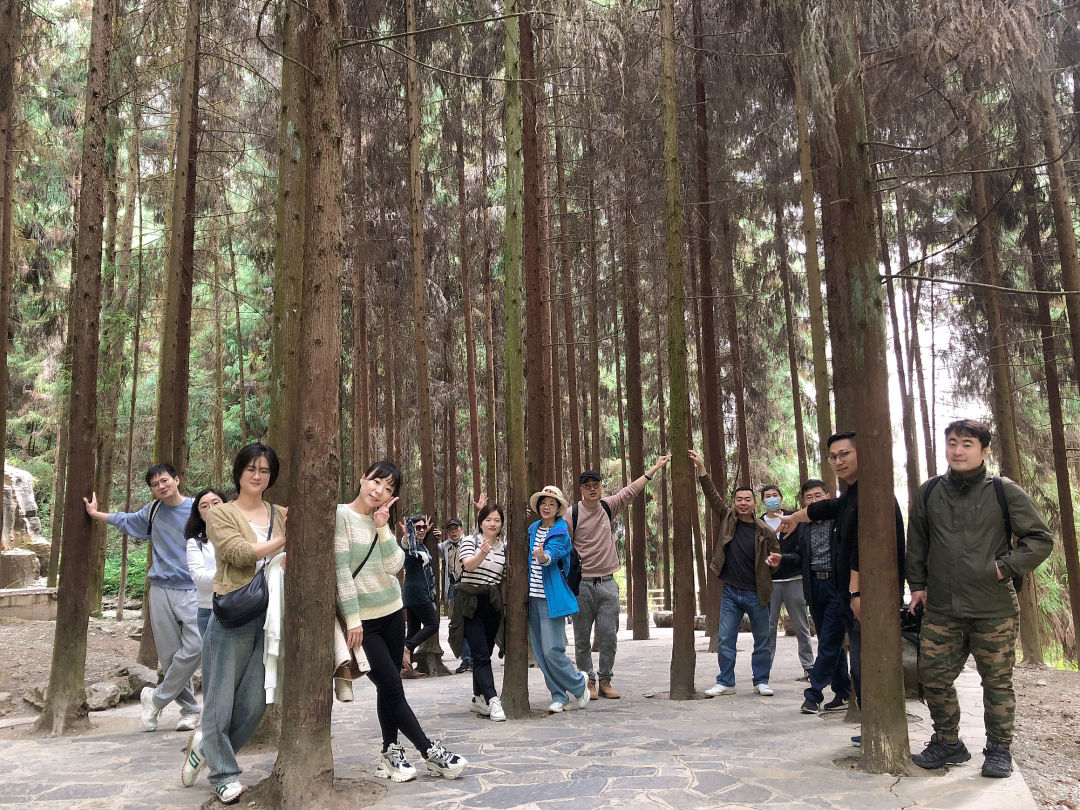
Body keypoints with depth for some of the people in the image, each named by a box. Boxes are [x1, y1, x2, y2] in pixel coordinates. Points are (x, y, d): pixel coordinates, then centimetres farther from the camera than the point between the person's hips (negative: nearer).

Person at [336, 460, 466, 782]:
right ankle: (431, 753, 3)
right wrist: (352, 619, -16)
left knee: (388, 688, 9)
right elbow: (341, 570, -15)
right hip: (363, 620, -6)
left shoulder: (381, 521, 8)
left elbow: (394, 566, -5)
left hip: (392, 612, 7)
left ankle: (390, 754, 18)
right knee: (393, 689, -4)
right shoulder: (342, 516, -12)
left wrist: (383, 527, -13)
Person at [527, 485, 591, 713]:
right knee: (540, 653, 6)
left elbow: (551, 554, -25)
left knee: (552, 651, -9)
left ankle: (579, 685, 15)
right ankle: (559, 696, 17)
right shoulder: (532, 529, 12)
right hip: (532, 597, 6)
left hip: (551, 598, -6)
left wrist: (543, 556, -45)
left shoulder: (560, 533, -6)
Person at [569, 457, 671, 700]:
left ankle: (605, 681, 16)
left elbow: (631, 490, 18)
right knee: (582, 639, 3)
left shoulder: (608, 507, 8)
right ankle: (589, 682, 15)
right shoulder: (572, 514, -6)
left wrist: (656, 467, 23)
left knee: (609, 637, 4)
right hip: (582, 584, -4)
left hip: (607, 583, 4)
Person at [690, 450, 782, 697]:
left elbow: (775, 556, 8)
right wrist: (700, 467, -6)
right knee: (725, 640, 3)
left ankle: (761, 681, 24)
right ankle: (726, 682, 13)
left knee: (762, 641, 9)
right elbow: (712, 494, 0)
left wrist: (775, 561, -16)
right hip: (731, 593, 1)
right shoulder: (727, 519, 1)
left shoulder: (765, 531, -4)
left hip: (756, 594, -1)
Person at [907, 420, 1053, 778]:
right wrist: (918, 584, 12)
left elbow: (1041, 539, 0)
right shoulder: (929, 492, 6)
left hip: (993, 610, -3)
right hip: (940, 610, 3)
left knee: (997, 681, 8)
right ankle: (947, 743, 25)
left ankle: (999, 749, 25)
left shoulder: (1005, 492, -3)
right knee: (934, 677, 7)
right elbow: (917, 544, 16)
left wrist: (1007, 567, -9)